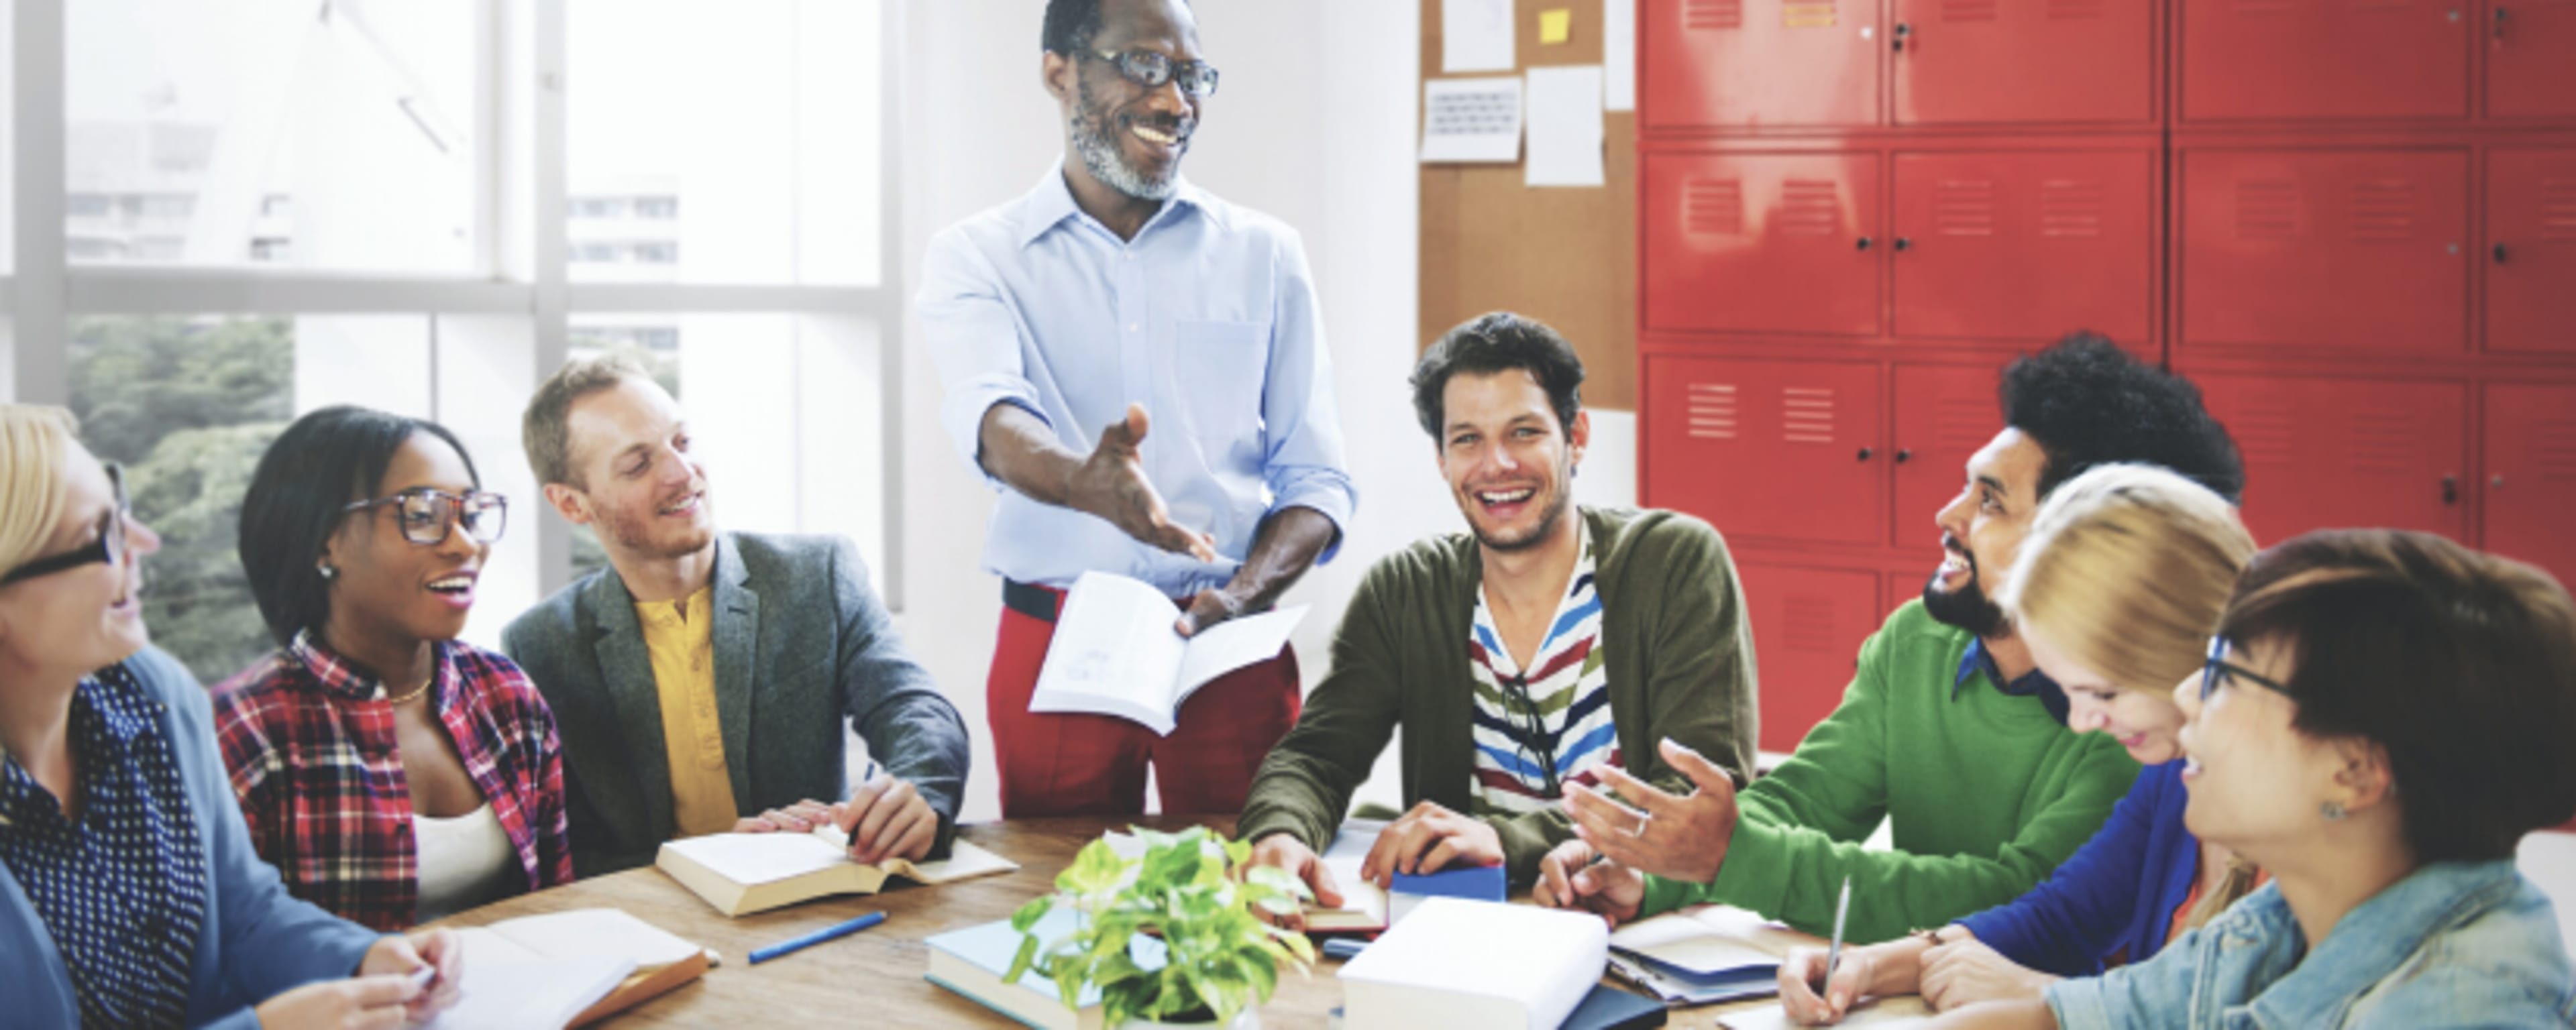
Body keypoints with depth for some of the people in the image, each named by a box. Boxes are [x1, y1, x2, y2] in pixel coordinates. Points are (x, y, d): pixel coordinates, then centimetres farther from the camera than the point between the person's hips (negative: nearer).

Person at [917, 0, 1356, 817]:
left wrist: (1242, 597, -14)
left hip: (1231, 655, 1)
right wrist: (1086, 483, -40)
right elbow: (991, 417, -18)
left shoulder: (1264, 254, 8)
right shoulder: (977, 257, 3)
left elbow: (1315, 479, 6)